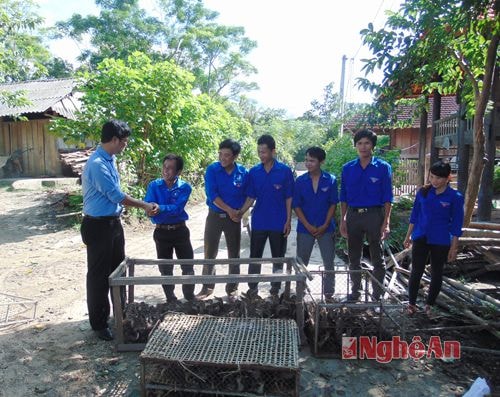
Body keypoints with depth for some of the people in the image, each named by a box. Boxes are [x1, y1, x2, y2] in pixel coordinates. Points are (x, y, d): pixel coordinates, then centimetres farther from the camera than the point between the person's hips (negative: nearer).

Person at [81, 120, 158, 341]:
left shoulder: (110, 160, 8)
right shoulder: (97, 164, -23)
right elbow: (116, 195, -21)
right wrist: (144, 206, -10)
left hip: (113, 223, 9)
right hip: (98, 226, -9)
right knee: (99, 275, 4)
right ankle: (99, 323, 20)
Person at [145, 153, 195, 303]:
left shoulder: (185, 187, -8)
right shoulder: (154, 185, -4)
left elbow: (177, 208, -21)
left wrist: (161, 208, -37)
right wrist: (170, 211, -30)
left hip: (180, 230, 0)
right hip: (161, 232, 1)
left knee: (188, 266, 8)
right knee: (165, 269, 11)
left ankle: (190, 298, 29)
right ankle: (171, 299, 29)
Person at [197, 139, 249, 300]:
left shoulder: (243, 173, -4)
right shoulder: (212, 169, -8)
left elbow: (246, 196, 4)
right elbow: (211, 194, -15)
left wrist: (239, 213, -8)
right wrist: (229, 210, -17)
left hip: (234, 218, 1)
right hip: (214, 216, -1)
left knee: (234, 254, 8)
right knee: (210, 254, 6)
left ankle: (232, 288, 23)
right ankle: (207, 287, 20)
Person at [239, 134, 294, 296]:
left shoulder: (285, 171, -7)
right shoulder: (253, 172, 1)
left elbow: (289, 198, -4)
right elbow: (251, 197, 3)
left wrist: (288, 220, -7)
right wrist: (240, 213, -11)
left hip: (279, 223, -2)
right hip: (258, 222, 2)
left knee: (278, 257, 11)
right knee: (254, 256, 9)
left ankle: (275, 288, 26)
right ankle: (252, 287, 23)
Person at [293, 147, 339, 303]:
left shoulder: (330, 180, -3)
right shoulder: (300, 181, -2)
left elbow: (333, 204, -1)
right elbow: (296, 206, -2)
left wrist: (325, 225, -10)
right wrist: (308, 226, -10)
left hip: (326, 229, 0)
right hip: (305, 229, 1)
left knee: (329, 263, 7)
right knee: (301, 263, 8)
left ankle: (329, 294, 22)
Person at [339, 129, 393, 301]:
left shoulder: (383, 167, -3)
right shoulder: (347, 168, 5)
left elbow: (387, 198, -4)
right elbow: (343, 197, 8)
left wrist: (386, 222, -11)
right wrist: (343, 220, 3)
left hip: (374, 215, -3)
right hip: (353, 215, 3)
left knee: (377, 258, 6)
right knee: (353, 257, 13)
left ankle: (377, 295, 19)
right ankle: (355, 291, 29)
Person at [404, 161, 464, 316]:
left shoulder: (455, 197, -7)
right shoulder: (423, 192, 0)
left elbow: (456, 224, -4)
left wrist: (454, 248, -4)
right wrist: (409, 235, 8)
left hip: (441, 241, -1)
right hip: (420, 238, 1)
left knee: (436, 273, 10)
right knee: (416, 271, 2)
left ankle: (429, 304, 27)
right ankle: (412, 303, 18)